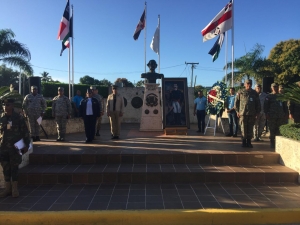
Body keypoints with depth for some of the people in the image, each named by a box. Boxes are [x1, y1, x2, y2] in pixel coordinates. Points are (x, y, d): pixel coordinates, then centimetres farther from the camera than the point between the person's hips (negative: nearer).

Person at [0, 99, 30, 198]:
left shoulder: (19, 118, -4)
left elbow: (25, 132, -1)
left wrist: (26, 145, -3)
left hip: (15, 147, -3)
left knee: (14, 168, 3)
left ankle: (14, 188, 14)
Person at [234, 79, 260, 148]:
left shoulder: (255, 93, 12)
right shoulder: (240, 92, 5)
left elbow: (258, 104, 15)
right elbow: (236, 102, 7)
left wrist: (257, 113, 8)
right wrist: (237, 111, 0)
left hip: (252, 114, 2)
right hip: (243, 113, -2)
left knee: (250, 129, 4)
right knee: (243, 129, 0)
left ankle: (249, 142, 14)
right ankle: (244, 142, 9)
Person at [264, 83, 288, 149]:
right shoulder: (269, 96, 7)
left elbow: (285, 106, 19)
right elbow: (266, 106, 3)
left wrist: (286, 114, 9)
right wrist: (267, 113, -8)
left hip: (281, 117, 3)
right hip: (272, 116, -3)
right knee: (272, 131, -1)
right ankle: (272, 143, 7)